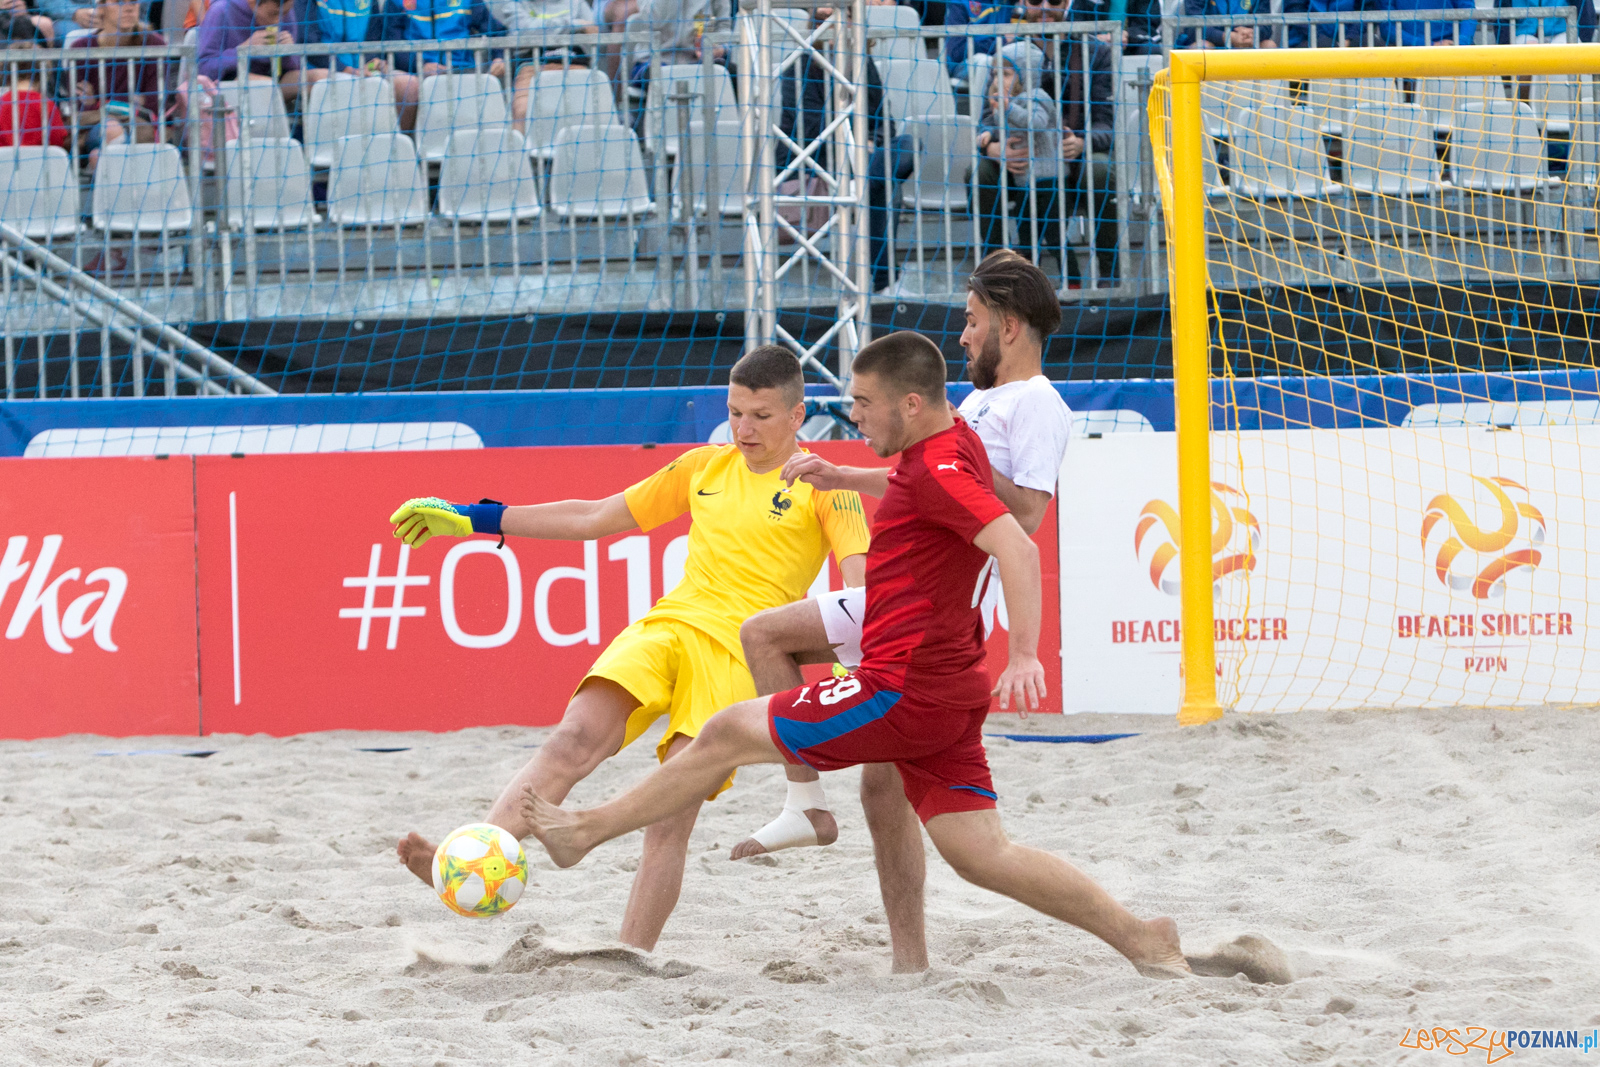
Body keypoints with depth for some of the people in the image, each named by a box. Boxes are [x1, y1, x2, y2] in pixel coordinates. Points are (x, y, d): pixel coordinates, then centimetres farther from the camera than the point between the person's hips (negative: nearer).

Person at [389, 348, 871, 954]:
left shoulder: (821, 485, 6)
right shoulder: (704, 468, 22)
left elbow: (859, 575, -7)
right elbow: (595, 518, 26)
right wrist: (472, 520, 24)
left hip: (740, 654, -4)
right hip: (668, 625, 4)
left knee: (672, 814, -16)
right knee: (574, 740, -22)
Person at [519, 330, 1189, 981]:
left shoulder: (937, 470, -17)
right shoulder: (954, 445, 13)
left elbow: (1016, 549, -29)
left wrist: (1024, 655, -36)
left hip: (904, 691, -10)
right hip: (946, 691, 10)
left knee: (727, 734, 3)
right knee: (981, 855, 7)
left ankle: (585, 831, 15)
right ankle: (1141, 940, 1)